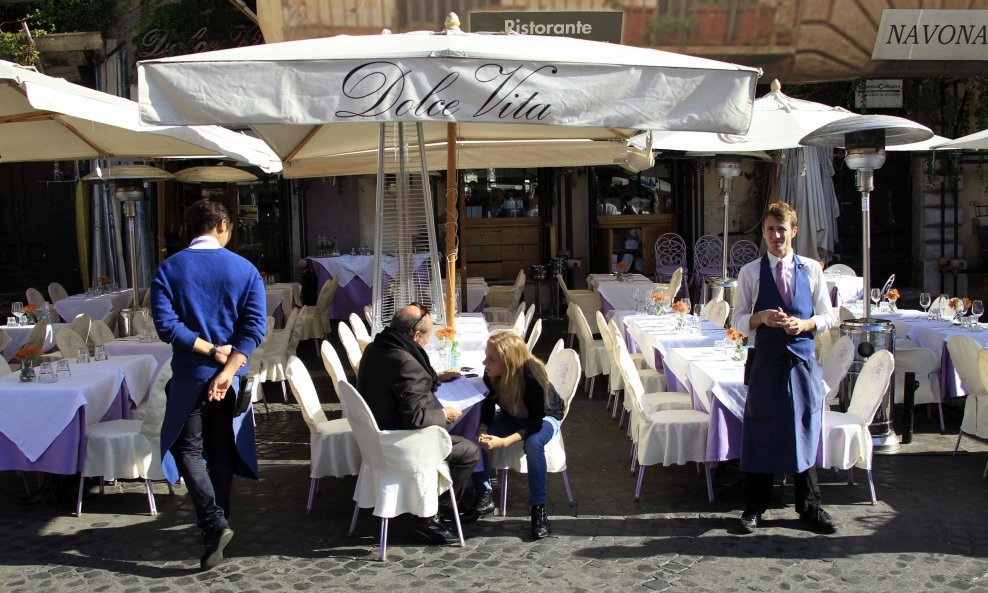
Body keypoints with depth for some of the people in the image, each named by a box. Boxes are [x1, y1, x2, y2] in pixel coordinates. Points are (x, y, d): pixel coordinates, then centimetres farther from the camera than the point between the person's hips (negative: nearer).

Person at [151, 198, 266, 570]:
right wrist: (227, 367, -17)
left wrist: (211, 351, -11)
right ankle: (219, 519, 28)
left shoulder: (169, 270, -5)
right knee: (221, 450, 17)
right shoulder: (245, 270, -2)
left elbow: (166, 324, -15)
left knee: (188, 449, 8)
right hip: (231, 376, 2)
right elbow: (254, 326, -12)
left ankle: (214, 523, -9)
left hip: (189, 376, -2)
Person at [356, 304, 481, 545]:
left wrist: (435, 378, 19)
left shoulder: (374, 350, 2)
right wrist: (443, 415, -12)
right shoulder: (406, 363, -29)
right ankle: (429, 519, 1)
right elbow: (416, 418, -30)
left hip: (377, 434, 10)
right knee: (470, 451, -5)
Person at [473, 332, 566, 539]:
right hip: (512, 416, 5)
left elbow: (536, 423, -32)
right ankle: (484, 495, -5)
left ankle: (539, 509, -27)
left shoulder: (531, 377, -36)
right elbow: (488, 406, -10)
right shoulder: (491, 375, -23)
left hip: (545, 417, -5)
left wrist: (504, 442, -43)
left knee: (533, 444, -38)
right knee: (474, 436, -20)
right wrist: (482, 430, -31)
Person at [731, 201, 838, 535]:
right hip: (766, 362, -1)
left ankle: (809, 508, 24)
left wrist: (804, 324, -13)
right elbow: (739, 321, 3)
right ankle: (754, 508, 20)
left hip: (803, 361, 1)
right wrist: (761, 318, -17)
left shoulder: (811, 270, 4)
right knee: (760, 436, 6)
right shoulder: (751, 272, 1)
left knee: (805, 433, 9)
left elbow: (828, 317, 6)